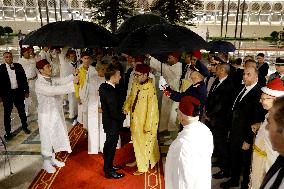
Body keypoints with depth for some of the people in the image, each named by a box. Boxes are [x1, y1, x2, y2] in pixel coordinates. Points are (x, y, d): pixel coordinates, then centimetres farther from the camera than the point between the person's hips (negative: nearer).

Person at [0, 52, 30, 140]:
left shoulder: (18, 66, 1)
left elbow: (24, 79, 5)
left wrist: (26, 91, 4)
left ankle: (24, 127, 34)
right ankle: (8, 132, 20)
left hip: (18, 92, 2)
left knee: (22, 111, 15)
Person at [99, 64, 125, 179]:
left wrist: (121, 111, 7)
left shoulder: (103, 86, -3)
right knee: (111, 146, 8)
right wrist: (124, 116, -9)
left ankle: (108, 166, 42)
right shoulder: (111, 92, -31)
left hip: (107, 121, 9)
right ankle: (109, 172, 27)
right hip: (113, 124, -9)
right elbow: (114, 113, -27)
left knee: (108, 144, 23)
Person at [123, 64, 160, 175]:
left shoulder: (150, 89, -25)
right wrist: (126, 107, -6)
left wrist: (148, 126, -19)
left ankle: (143, 167, 30)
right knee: (137, 141, 23)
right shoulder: (136, 83, -3)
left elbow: (152, 109, -22)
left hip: (145, 121, -7)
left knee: (144, 143, 11)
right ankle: (139, 161, 46)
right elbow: (131, 96, 12)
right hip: (135, 119, 7)